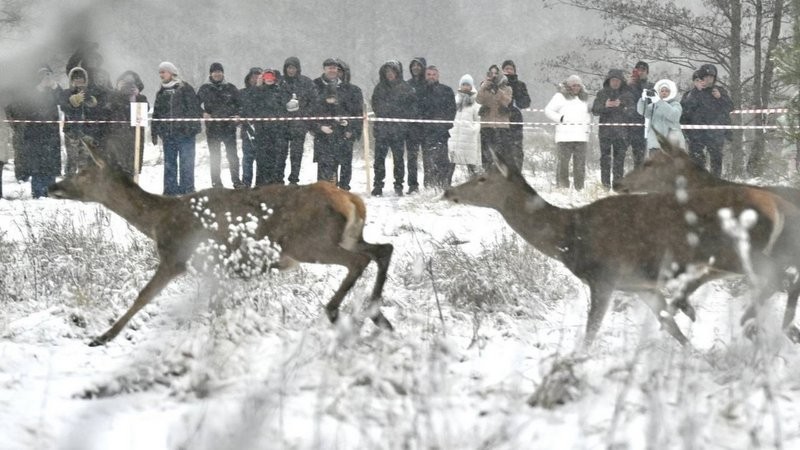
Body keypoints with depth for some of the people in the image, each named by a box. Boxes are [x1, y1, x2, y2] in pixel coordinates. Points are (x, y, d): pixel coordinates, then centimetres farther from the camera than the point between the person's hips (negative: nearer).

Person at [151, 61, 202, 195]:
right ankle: (171, 190, 12)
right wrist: (154, 133, 16)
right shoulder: (161, 92, 17)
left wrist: (193, 127, -12)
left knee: (186, 163, -5)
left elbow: (194, 109, -4)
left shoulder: (185, 88, 0)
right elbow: (156, 113, 21)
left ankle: (187, 189, -2)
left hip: (184, 133, -5)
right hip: (167, 134, 5)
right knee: (169, 164, 7)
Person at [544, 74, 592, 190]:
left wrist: (589, 124, 16)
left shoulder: (584, 97, 20)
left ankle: (579, 187, 4)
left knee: (580, 162, 1)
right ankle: (562, 187, -8)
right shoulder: (560, 96, 5)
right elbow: (548, 111, 2)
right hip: (565, 135, -4)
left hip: (581, 136, 4)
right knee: (563, 161, -9)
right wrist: (560, 118, -9)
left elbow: (588, 113, 32)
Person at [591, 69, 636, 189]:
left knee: (620, 158, 1)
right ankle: (605, 184, 1)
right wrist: (605, 106, -17)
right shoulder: (602, 93, 8)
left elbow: (632, 110, -1)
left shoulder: (627, 94, 8)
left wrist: (621, 106, -17)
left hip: (621, 131, 0)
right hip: (605, 130, 0)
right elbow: (594, 110, 1)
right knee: (605, 158, -2)